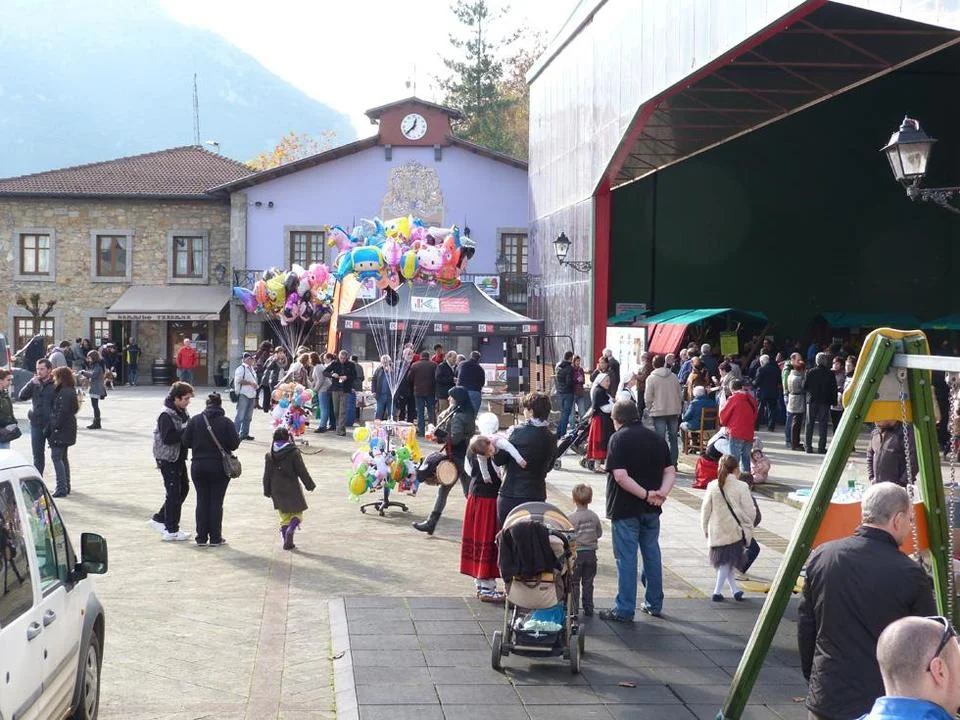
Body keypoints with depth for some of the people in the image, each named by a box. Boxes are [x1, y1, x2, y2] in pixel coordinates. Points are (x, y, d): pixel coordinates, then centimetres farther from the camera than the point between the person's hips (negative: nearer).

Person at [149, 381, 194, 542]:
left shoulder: (183, 413, 9)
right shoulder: (166, 415, -18)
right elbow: (168, 438, -26)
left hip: (179, 457, 9)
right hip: (168, 459, -9)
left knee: (183, 488, 15)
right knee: (173, 492, -5)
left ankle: (159, 518, 26)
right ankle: (171, 531, 3)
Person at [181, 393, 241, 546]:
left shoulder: (195, 420, -3)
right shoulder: (226, 422, -9)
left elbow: (186, 442, -2)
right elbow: (234, 444, -11)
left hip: (198, 467, 2)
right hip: (220, 467, -2)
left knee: (202, 501, 10)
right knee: (216, 502, 5)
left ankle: (202, 537, 12)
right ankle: (215, 538, 7)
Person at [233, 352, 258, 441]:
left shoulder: (251, 369, 19)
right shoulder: (241, 368, -9)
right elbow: (239, 380, -20)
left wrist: (256, 385, 11)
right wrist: (250, 383, -20)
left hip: (251, 395, 9)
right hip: (243, 395, -9)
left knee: (248, 417, 11)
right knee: (240, 416, -9)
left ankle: (244, 434, 19)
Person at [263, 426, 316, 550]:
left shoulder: (269, 455, 0)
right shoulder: (294, 453, -11)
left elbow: (267, 475, 4)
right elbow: (302, 472, -8)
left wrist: (267, 491, 14)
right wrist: (310, 485, 4)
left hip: (277, 491, 4)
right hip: (292, 489, -4)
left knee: (284, 516, 15)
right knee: (297, 514, 7)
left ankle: (287, 542, 8)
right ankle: (290, 531, -21)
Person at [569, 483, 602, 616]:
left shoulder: (572, 517, -14)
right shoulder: (594, 516, -1)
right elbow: (599, 533, 8)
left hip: (576, 553, -4)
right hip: (591, 552, 4)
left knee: (574, 583, 5)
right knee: (588, 583, 13)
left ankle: (574, 609, 3)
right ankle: (588, 609, 16)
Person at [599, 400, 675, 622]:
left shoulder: (619, 438, -10)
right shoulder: (657, 438, 8)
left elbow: (620, 476, -21)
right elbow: (670, 472, 3)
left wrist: (646, 494, -18)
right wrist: (661, 493, -10)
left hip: (625, 508, -6)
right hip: (651, 510, 6)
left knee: (626, 558, -2)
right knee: (652, 554, 16)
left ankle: (624, 610, 1)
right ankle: (654, 604, 24)